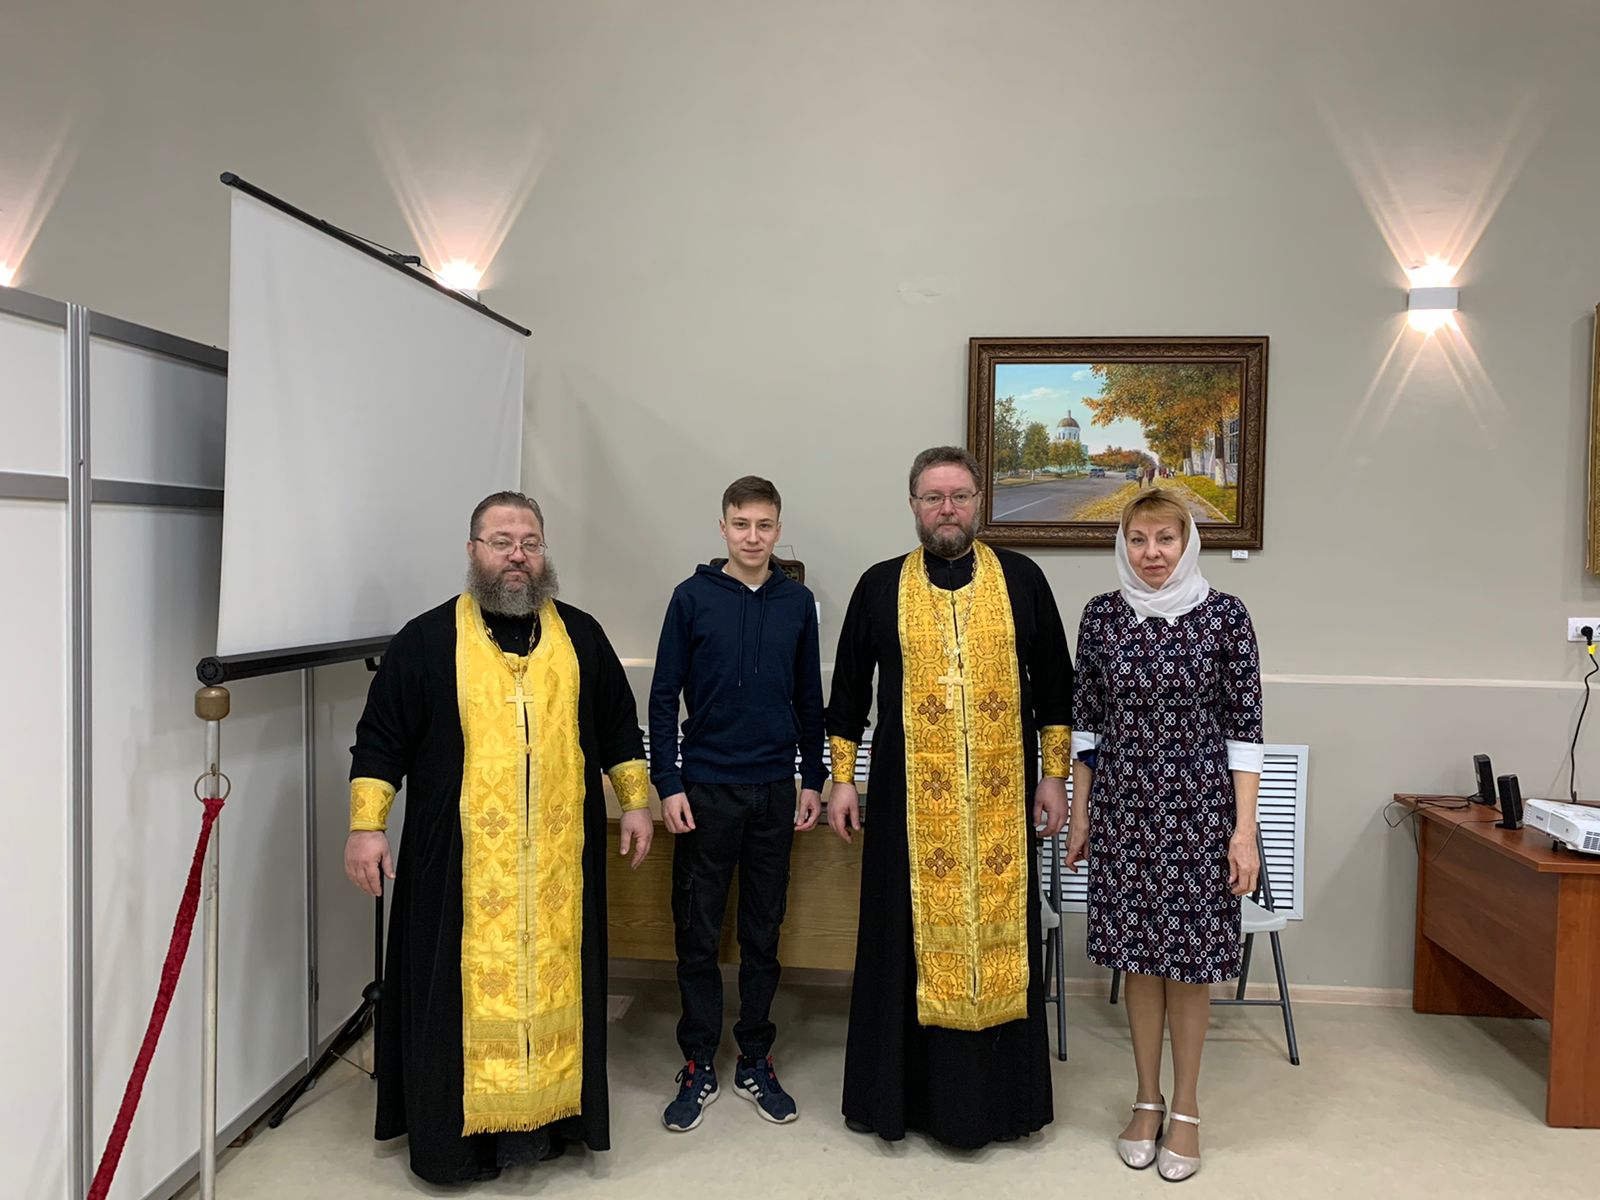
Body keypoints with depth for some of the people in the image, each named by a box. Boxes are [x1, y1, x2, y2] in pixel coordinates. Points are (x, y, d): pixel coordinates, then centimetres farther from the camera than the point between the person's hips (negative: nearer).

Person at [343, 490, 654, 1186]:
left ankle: (543, 1117, 25)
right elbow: (380, 738, 0)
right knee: (463, 992, 4)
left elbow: (619, 728, 14)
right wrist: (365, 825, -6)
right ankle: (455, 1133, 21)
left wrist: (635, 802, 11)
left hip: (559, 862, 2)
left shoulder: (581, 636, 8)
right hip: (460, 866, -2)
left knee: (552, 983, 8)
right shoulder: (428, 639, 1)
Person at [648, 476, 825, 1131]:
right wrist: (668, 784, -7)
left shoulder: (797, 602, 4)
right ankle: (698, 1066, 21)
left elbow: (809, 698, 10)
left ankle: (756, 1062, 26)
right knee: (698, 935, 6)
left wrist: (812, 779, 7)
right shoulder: (693, 597, -3)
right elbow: (664, 696, -2)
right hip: (706, 788, -2)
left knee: (763, 933, 12)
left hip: (774, 791, 2)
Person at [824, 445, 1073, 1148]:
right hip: (909, 801, 0)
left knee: (998, 936, 8)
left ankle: (1000, 1095, 25)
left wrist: (1054, 775, 4)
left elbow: (1053, 686, 8)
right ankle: (904, 1091, 24)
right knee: (911, 940, 7)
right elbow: (848, 690, 8)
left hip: (1000, 802, 0)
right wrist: (842, 779, 5)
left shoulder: (1021, 580, 4)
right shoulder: (880, 587, 4)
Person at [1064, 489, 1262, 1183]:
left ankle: (1186, 1108, 26)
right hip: (1123, 805, 2)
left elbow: (1243, 727, -4)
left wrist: (1245, 828, -7)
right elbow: (1088, 722, 7)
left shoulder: (1224, 616, -5)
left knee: (1191, 955, 7)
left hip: (1199, 806, -2)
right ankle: (1147, 1101, 28)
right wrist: (1079, 813, 8)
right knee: (1138, 952, 11)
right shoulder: (1102, 615, 2)